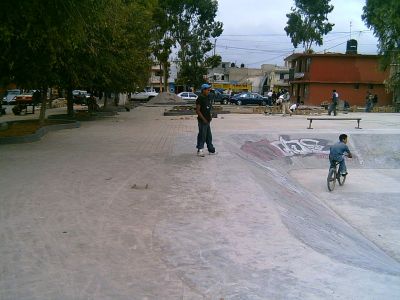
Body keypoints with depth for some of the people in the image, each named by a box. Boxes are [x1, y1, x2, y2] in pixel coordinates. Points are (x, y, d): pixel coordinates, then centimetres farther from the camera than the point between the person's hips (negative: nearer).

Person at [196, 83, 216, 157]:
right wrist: (203, 119, -18)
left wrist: (210, 115, 9)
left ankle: (211, 150, 23)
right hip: (202, 121, -9)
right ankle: (200, 150, 5)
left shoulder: (207, 98, 12)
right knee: (202, 135, -3)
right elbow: (197, 110, -18)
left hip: (207, 121, 9)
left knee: (209, 136, 15)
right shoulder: (200, 99, -15)